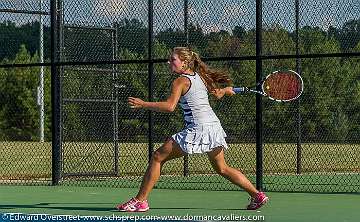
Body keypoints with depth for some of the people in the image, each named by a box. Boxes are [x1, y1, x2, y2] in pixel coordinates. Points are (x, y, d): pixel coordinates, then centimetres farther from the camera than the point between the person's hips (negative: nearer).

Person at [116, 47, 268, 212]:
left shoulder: (180, 81, -7)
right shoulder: (200, 76, 15)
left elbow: (170, 106, -22)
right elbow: (217, 94, 30)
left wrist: (143, 104, -20)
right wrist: (226, 90, 53)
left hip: (198, 129, -8)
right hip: (214, 126, 8)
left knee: (157, 158, -3)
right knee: (222, 169, 25)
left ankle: (140, 201, -7)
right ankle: (257, 195, 21)